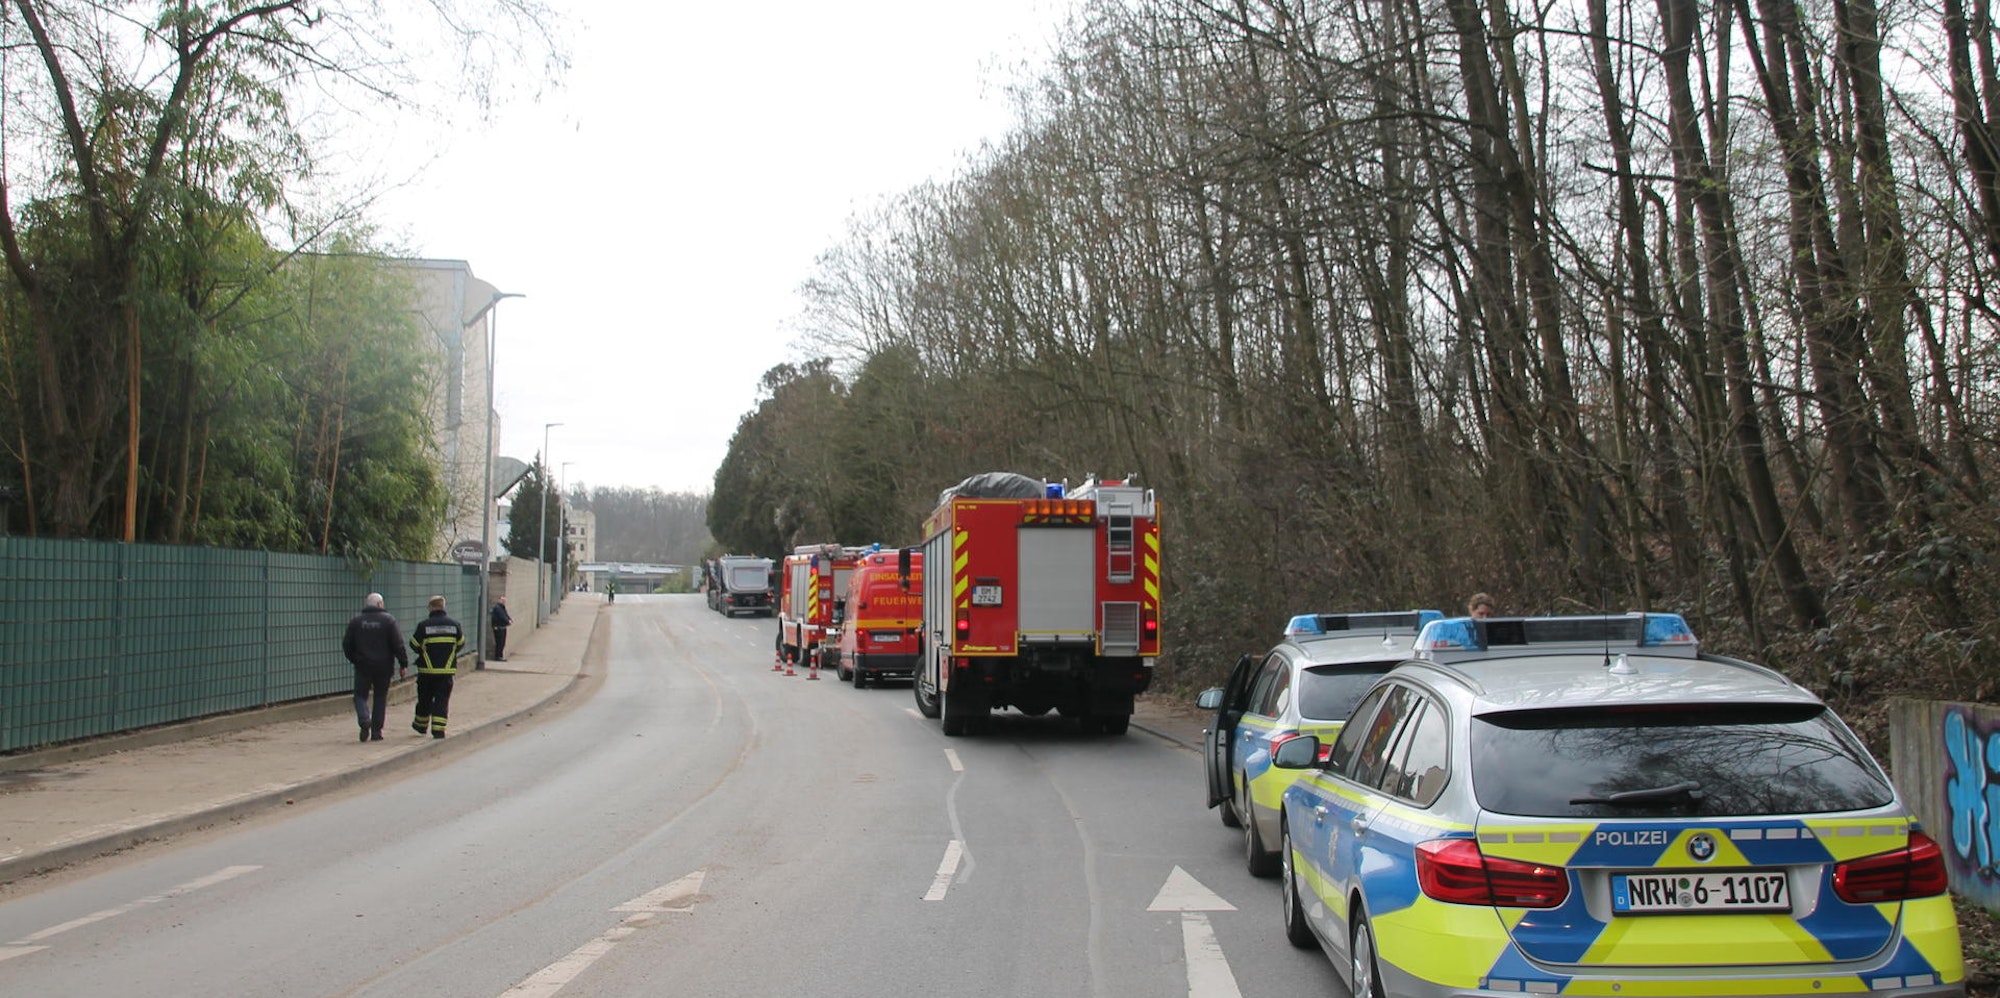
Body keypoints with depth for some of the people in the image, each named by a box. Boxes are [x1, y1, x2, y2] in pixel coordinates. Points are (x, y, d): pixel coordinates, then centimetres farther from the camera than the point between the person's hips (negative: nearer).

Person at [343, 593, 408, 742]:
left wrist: (355, 660, 20)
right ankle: (376, 731, 7)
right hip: (383, 667, 0)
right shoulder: (388, 620, -3)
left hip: (362, 666, 0)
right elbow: (398, 644, -7)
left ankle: (364, 720, -18)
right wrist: (403, 664, -2)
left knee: (360, 695, 10)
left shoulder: (356, 621, 2)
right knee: (380, 698, 9)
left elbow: (347, 645, 5)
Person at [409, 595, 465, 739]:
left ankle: (421, 725, 30)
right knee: (442, 699, 2)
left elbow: (414, 645, -2)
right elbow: (460, 644, 9)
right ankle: (438, 730, -5)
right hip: (447, 669, 1)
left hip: (427, 669, -1)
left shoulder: (424, 625, -9)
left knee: (424, 698, 15)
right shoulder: (454, 624, -1)